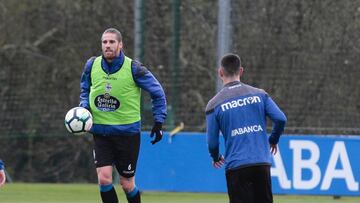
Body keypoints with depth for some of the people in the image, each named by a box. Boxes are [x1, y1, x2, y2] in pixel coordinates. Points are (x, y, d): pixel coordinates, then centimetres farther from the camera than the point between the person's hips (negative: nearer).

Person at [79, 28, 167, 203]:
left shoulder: (133, 68, -11)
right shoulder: (92, 65, -2)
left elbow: (157, 92, 0)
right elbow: (85, 89, 17)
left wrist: (159, 122, -2)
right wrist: (84, 107, -3)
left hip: (127, 131, -2)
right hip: (101, 133, 2)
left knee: (127, 184, 5)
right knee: (104, 178, -13)